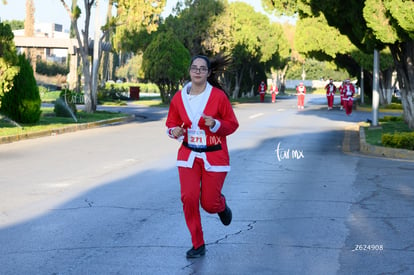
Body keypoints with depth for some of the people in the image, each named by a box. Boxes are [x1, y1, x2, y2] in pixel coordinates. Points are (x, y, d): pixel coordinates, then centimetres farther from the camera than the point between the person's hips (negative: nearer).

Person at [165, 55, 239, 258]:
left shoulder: (218, 96, -10)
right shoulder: (179, 97, -2)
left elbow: (232, 124, -3)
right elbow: (171, 123, 11)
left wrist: (215, 124, -22)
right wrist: (174, 131, -12)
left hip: (215, 156, -2)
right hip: (188, 155, 2)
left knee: (209, 204, 1)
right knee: (188, 197, -11)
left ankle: (221, 205, 42)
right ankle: (198, 245, 6)